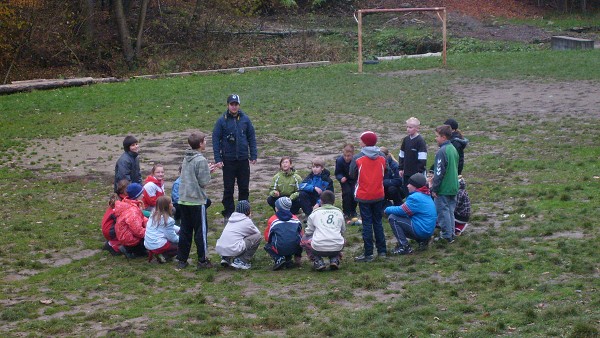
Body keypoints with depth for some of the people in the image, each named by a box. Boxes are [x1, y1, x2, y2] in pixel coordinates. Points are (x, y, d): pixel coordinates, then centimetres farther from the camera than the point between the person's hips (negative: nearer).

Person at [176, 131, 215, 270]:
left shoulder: (186, 159, 9)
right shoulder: (201, 160, -15)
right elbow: (204, 182, -15)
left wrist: (207, 170, 14)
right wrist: (208, 172, 3)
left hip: (183, 200, 7)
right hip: (197, 201, -7)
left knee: (185, 231, 12)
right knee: (200, 231, 2)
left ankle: (182, 260, 15)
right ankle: (202, 260, 7)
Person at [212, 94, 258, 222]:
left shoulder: (245, 119, 2)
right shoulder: (222, 121, -4)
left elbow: (252, 138, 6)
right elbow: (216, 140, -3)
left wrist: (253, 156, 0)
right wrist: (217, 159, -9)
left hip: (243, 159, 2)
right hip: (228, 160, -2)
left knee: (244, 188, 9)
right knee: (228, 189, 6)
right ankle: (228, 214, 15)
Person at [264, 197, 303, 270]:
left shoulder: (272, 220, 8)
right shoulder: (295, 219, 16)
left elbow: (267, 238, 14)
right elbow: (301, 235, 24)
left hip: (280, 249, -3)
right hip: (295, 248, 3)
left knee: (267, 246, 27)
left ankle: (278, 259, 0)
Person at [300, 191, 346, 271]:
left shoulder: (315, 212, 7)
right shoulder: (339, 212, 14)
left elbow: (308, 232, 13)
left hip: (319, 249, -3)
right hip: (336, 248, 3)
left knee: (304, 240, 27)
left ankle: (318, 262, 9)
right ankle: (335, 259, 12)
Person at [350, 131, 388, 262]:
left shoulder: (358, 158, -14)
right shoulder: (382, 157, -2)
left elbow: (352, 174, -4)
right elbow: (383, 173, 8)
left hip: (364, 196, -3)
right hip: (379, 195, 4)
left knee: (367, 224, 1)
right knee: (378, 223, 14)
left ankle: (368, 254, 2)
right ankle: (382, 251, 17)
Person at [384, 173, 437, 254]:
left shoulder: (416, 197, -17)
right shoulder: (426, 196, 14)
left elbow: (401, 211, -14)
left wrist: (387, 209, 3)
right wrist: (391, 209, 7)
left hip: (421, 230, -10)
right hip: (428, 231, 10)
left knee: (392, 218, -9)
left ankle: (404, 247, -10)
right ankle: (422, 241, 14)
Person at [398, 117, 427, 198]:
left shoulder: (420, 140, -12)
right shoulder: (406, 139, 8)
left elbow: (422, 158, -14)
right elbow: (401, 155, 17)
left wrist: (420, 171, -16)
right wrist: (400, 168, 12)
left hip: (416, 173, -7)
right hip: (407, 173, 7)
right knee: (406, 191, 11)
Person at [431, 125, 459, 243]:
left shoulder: (442, 151, -18)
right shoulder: (453, 149, 9)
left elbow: (439, 172, -19)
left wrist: (434, 188, -13)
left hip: (443, 189, -9)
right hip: (453, 187, 9)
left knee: (443, 212, 0)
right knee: (450, 211, 15)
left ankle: (447, 235, 2)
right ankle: (451, 234, 20)